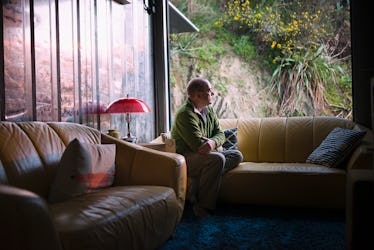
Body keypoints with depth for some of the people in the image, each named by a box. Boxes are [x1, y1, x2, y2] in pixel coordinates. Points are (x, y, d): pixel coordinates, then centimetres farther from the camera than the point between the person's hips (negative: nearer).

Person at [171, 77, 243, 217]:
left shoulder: (209, 109, 10)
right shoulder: (185, 114, -18)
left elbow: (220, 133, 6)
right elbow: (198, 145, -25)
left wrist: (213, 142, -19)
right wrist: (217, 146, -9)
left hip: (206, 153, 9)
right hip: (186, 158, -9)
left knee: (237, 155, -4)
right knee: (217, 159, -32)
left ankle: (198, 185, -20)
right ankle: (203, 205, -23)